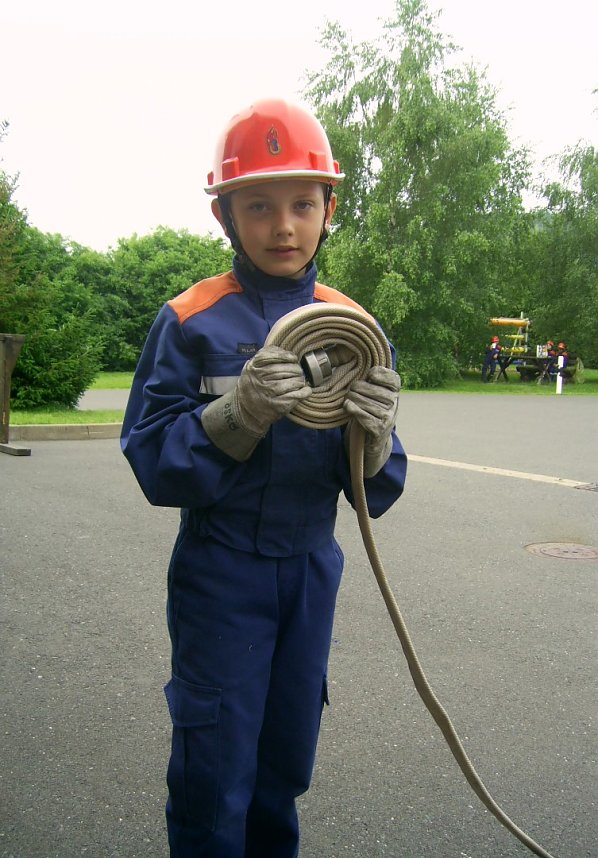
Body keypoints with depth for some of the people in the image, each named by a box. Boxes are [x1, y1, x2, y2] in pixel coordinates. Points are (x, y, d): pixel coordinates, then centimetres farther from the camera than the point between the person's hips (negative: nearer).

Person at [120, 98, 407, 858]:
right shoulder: (190, 323, -9)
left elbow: (373, 493, -2)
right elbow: (151, 463, -14)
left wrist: (373, 436, -25)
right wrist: (238, 414, -31)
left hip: (312, 572, 3)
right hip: (219, 572, -3)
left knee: (284, 763, 15)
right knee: (216, 774, 2)